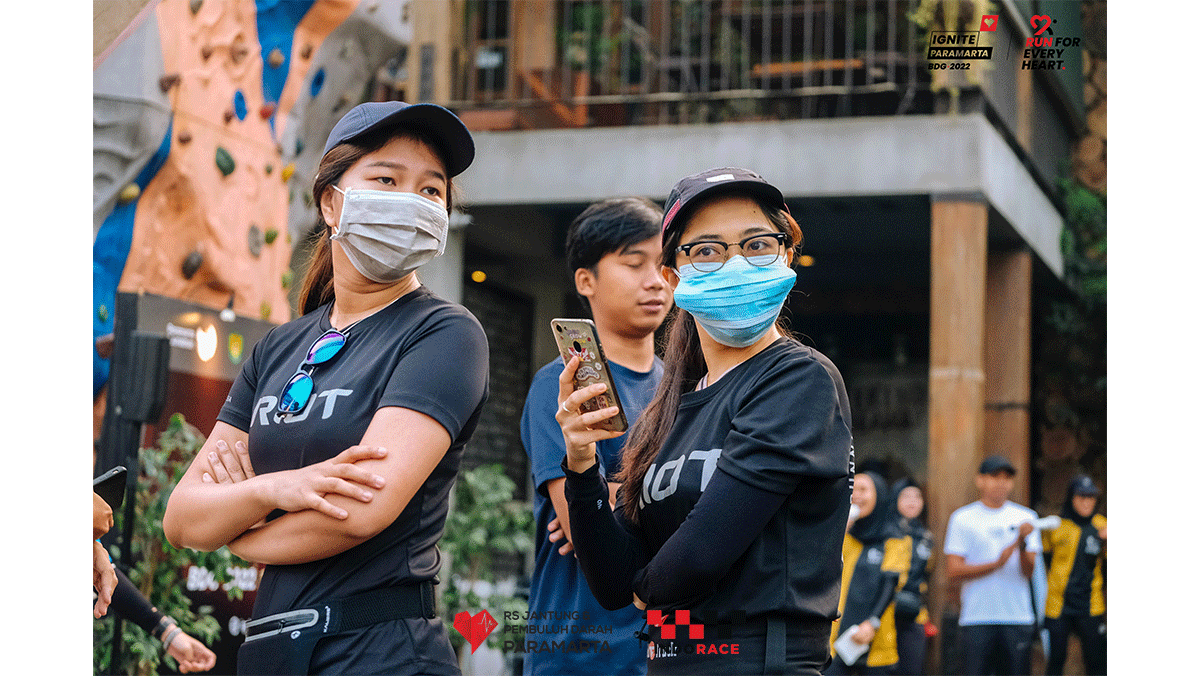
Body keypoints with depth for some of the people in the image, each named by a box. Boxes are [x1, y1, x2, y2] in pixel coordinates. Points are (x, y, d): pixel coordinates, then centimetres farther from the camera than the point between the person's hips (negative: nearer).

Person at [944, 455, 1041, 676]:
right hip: (976, 618, -2)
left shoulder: (1025, 517, 10)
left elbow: (1029, 572, 1)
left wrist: (1022, 545, -18)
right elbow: (953, 572, -4)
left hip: (1017, 617, 2)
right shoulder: (963, 518, 4)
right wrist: (997, 563, -13)